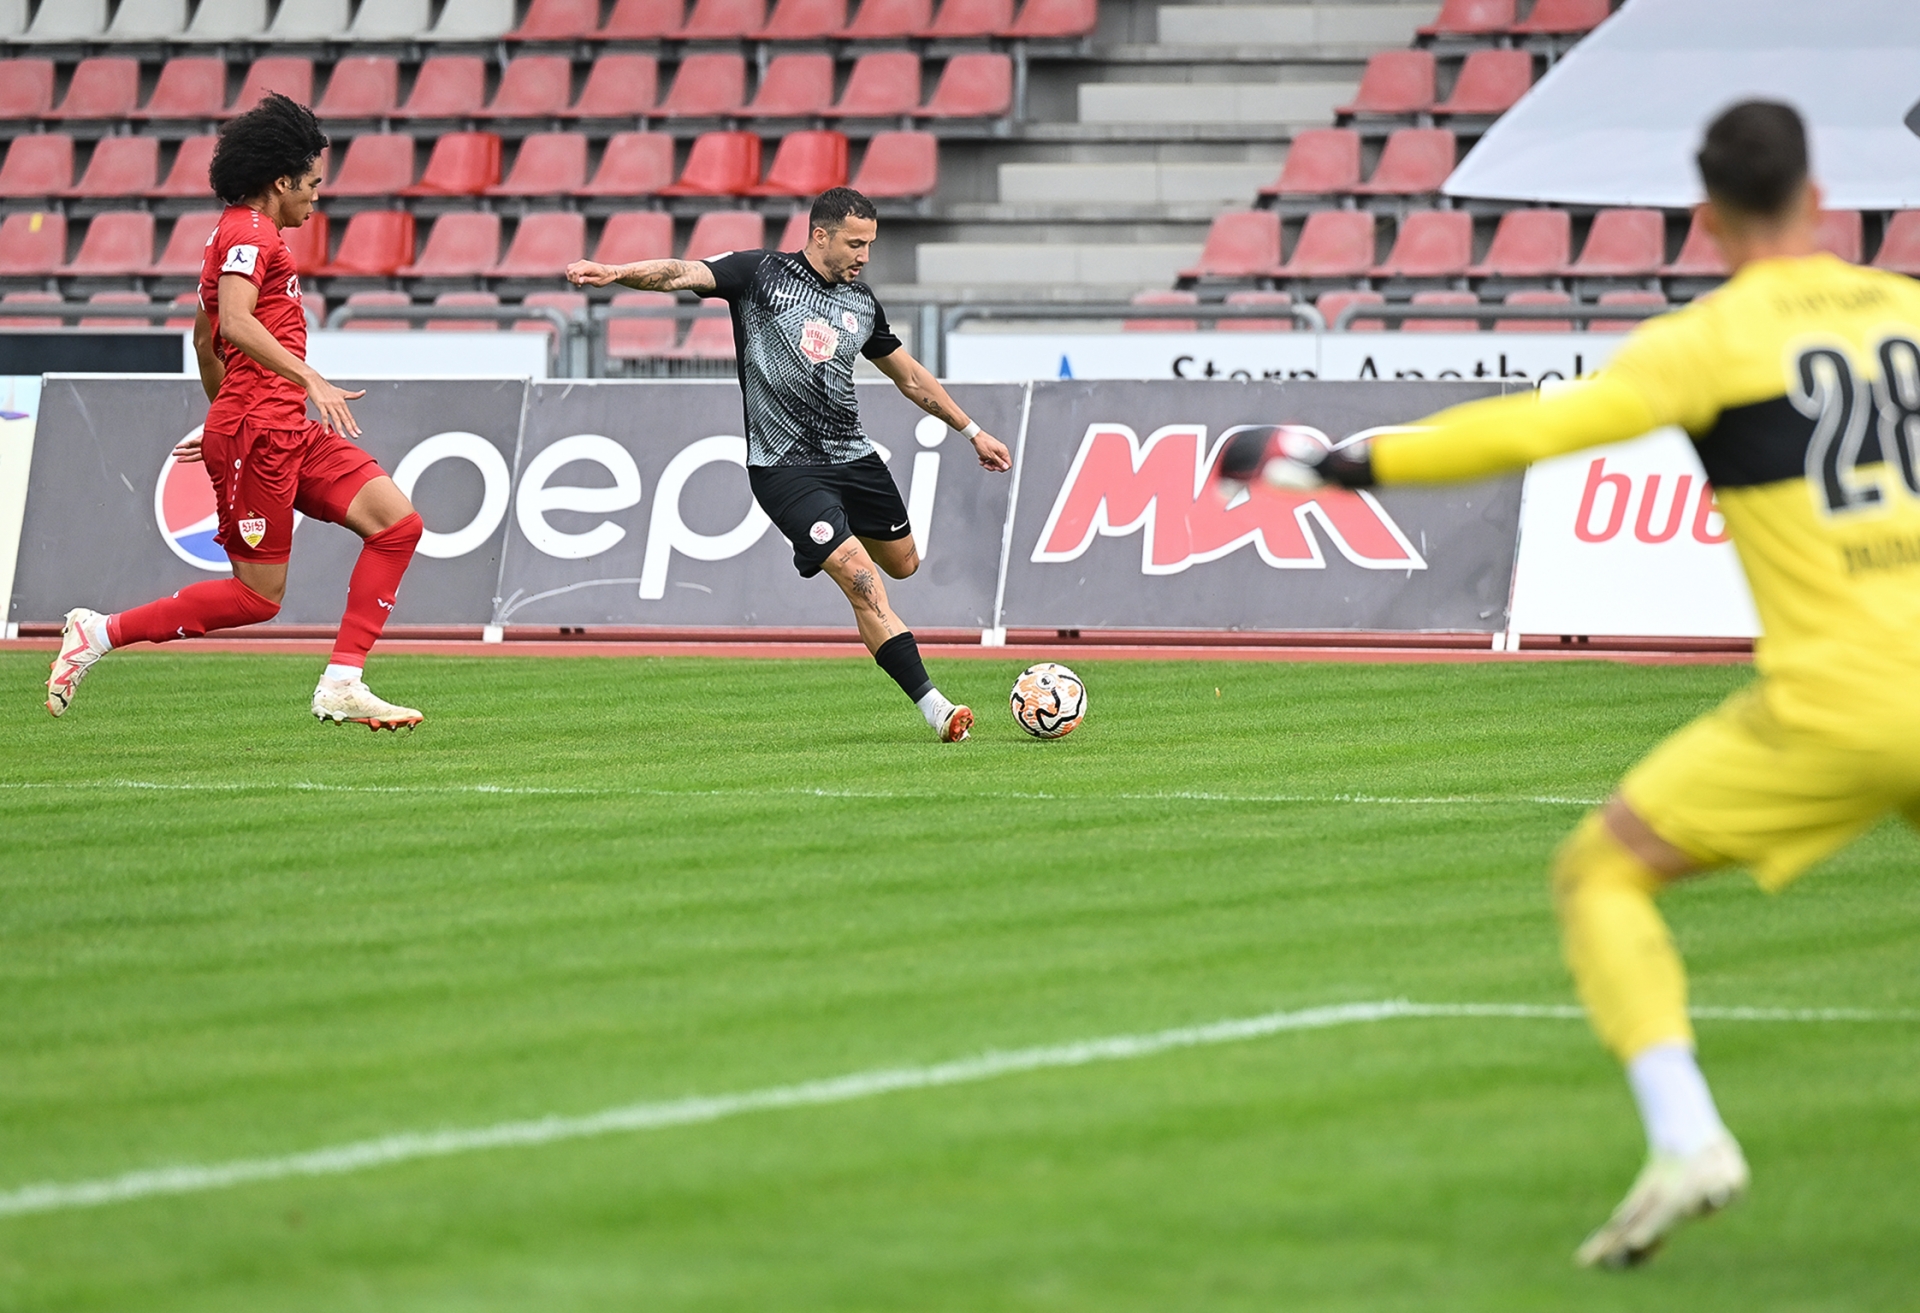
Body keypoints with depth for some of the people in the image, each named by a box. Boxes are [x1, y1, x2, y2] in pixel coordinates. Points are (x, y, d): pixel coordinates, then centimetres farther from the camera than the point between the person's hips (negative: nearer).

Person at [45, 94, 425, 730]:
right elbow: (236, 323, -26)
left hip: (289, 431, 10)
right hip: (258, 430, -10)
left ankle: (341, 685, -4)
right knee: (258, 595, -6)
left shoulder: (238, 233, 22)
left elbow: (204, 336, 32)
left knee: (398, 521, -1)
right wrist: (310, 380, -30)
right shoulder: (251, 232, -10)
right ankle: (97, 634, 2)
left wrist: (224, 417, 40)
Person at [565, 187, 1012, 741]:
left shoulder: (862, 303, 11)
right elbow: (682, 274, -16)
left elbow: (912, 377, 23)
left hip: (853, 455, 6)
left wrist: (972, 431, 27)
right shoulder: (762, 272, -4)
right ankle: (934, 707, -13)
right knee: (862, 582, -15)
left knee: (901, 563, 19)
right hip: (785, 467, -6)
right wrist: (615, 273, -34)